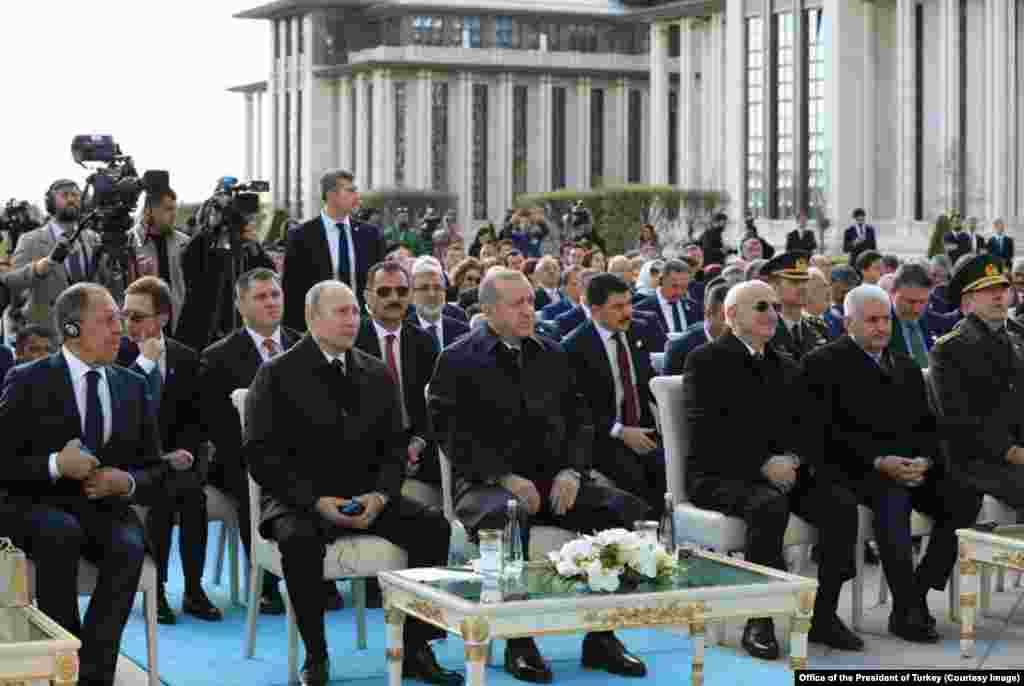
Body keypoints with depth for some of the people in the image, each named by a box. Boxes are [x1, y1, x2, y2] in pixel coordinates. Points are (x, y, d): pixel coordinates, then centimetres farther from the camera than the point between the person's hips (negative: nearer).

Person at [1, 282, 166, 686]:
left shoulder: (134, 387, 11)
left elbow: (156, 474, 13)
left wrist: (126, 482, -10)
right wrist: (55, 464, -21)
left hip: (107, 509, 3)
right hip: (40, 506, -3)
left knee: (129, 546, -31)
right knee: (62, 534, -36)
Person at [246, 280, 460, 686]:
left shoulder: (377, 375, 11)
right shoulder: (277, 374, -3)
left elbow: (394, 446, 9)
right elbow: (261, 454, -9)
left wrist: (379, 495, -12)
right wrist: (316, 501, -20)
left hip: (366, 500, 4)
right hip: (300, 501, -4)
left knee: (433, 525, -19)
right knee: (300, 539, -37)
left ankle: (414, 650, -10)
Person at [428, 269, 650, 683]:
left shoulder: (553, 355, 15)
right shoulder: (458, 360, -1)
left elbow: (575, 421, 14)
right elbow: (454, 435, -9)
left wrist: (571, 470, -5)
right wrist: (506, 478, -19)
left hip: (553, 479, 5)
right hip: (486, 482, -5)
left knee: (620, 508, -19)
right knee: (506, 518, -39)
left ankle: (601, 637, -10)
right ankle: (518, 642, -24)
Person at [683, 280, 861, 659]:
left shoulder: (787, 368, 22)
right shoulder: (706, 360, 0)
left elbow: (806, 428, 16)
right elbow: (706, 430, -11)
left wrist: (793, 459, -8)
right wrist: (763, 463, -19)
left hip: (782, 471, 6)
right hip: (719, 475, -6)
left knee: (842, 504, -20)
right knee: (770, 505, -36)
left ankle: (823, 613, -10)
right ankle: (759, 621, -27)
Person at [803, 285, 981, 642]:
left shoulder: (907, 366, 23)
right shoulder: (824, 363, 3)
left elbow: (927, 425, 17)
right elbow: (828, 431, -7)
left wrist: (924, 460, -6)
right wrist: (879, 461, -18)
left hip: (913, 467, 6)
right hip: (856, 469, -6)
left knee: (965, 498, -21)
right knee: (893, 497, -37)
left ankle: (918, 593, -11)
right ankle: (906, 609, -29)